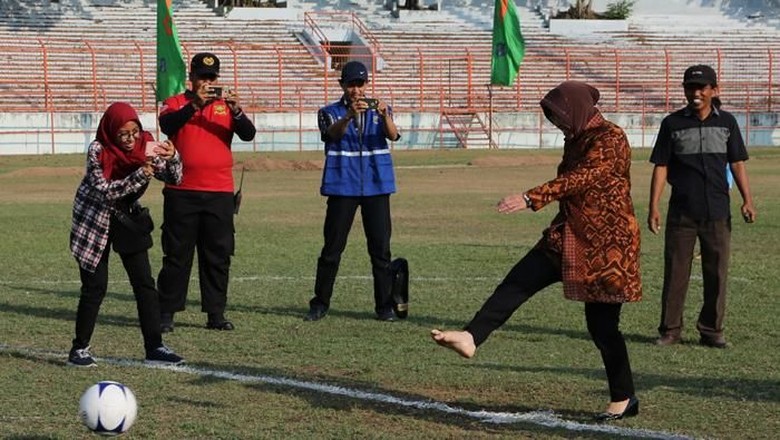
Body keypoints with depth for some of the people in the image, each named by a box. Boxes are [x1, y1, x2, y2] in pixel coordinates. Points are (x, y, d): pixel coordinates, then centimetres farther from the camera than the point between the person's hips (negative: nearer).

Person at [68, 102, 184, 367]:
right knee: (95, 286, -5)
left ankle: (154, 347, 0)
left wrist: (172, 158, -33)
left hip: (128, 217, 4)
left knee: (144, 283, -2)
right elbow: (105, 190, -30)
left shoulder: (145, 145, -12)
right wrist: (140, 176, -41)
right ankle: (80, 349, 7)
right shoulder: (98, 151, -23)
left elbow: (174, 178, -12)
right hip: (94, 219, -4)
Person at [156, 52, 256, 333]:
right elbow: (167, 125, -17)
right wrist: (195, 104, -28)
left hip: (219, 192, 2)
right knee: (177, 254, 1)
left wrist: (236, 111, -21)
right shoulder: (176, 104, 5)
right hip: (182, 192, -2)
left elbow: (248, 134, -3)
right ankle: (166, 313, 4)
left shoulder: (226, 106, 11)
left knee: (218, 255, 4)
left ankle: (216, 314, 10)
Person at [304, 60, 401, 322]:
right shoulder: (330, 113, 5)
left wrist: (385, 116, -34)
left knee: (381, 248, 0)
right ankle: (320, 304, 9)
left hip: (376, 185, 1)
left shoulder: (379, 110, 8)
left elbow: (392, 135, -11)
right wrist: (349, 116, -38)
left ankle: (385, 306, 6)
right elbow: (333, 133, -17)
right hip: (343, 186, -1)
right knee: (332, 247, 1)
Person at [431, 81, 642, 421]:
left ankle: (623, 399, 10)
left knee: (602, 325, -2)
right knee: (517, 283, -6)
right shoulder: (576, 140, 12)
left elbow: (579, 179, -30)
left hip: (604, 246, -9)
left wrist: (532, 199, -40)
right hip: (568, 238, 9)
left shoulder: (610, 139, -16)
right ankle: (471, 338, -15)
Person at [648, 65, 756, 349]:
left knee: (717, 273, 4)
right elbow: (660, 167, 3)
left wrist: (747, 200, -3)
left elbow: (737, 163, 9)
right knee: (675, 272, 1)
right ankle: (670, 330, 9)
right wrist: (653, 207, -4)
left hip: (717, 211, 1)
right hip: (681, 212, -1)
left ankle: (711, 330, 14)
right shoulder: (672, 123, 3)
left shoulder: (726, 122, 7)